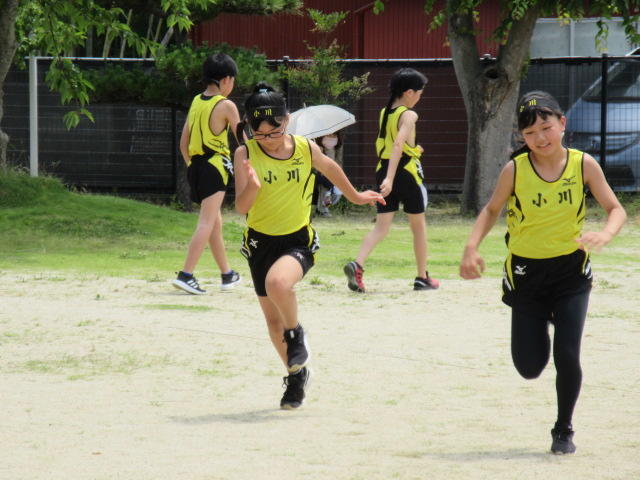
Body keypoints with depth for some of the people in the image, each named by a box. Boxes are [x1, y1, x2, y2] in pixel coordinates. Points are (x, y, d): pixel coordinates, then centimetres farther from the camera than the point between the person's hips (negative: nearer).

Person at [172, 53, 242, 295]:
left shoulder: (196, 102, 10)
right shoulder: (226, 106, -8)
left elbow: (183, 143, 14)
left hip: (195, 166, 7)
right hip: (215, 166, -7)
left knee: (215, 222, 18)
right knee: (206, 223, -10)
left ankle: (227, 274, 30)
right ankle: (186, 274, -21)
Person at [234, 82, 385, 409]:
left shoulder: (306, 149, -8)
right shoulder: (246, 155, -11)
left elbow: (330, 168, 15)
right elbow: (241, 207, -17)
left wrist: (354, 196, 29)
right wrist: (252, 186, -38)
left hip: (298, 239, -2)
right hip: (261, 241, 2)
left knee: (277, 283, -34)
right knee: (272, 318, 13)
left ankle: (296, 334, -4)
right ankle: (296, 375, 37)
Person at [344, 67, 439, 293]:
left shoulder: (384, 113, 10)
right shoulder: (408, 115, -12)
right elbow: (398, 144, -25)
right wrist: (390, 178, -32)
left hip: (383, 170, 6)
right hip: (407, 172, -6)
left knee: (381, 226, 2)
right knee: (418, 226, 12)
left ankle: (357, 264, -22)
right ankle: (422, 277, 19)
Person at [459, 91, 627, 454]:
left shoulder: (583, 165, -10)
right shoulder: (515, 170, -11)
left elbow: (616, 210, -5)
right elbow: (492, 210, 4)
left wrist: (604, 236, -26)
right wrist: (472, 247, -12)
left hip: (571, 270, -1)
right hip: (527, 272, 1)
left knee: (568, 356, -11)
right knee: (530, 368, 2)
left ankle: (564, 430, 13)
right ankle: (542, 322, 39)